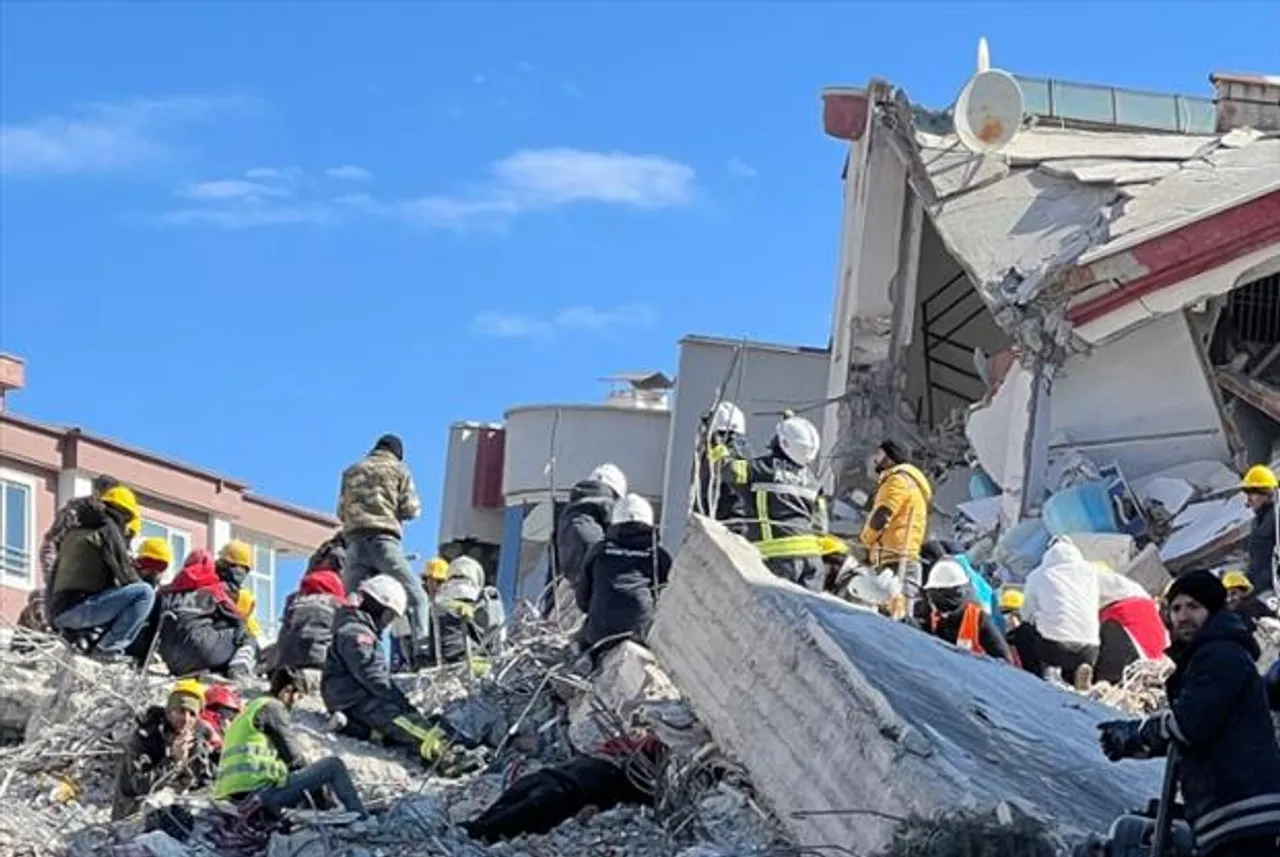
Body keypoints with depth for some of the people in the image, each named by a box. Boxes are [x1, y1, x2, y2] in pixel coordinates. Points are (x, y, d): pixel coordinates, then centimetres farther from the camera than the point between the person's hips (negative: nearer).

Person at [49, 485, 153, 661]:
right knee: (145, 592, -12)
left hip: (58, 615, 9)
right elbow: (126, 575, -5)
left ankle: (79, 640, 11)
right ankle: (108, 647, -15)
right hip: (79, 609, -9)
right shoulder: (108, 529, -1)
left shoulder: (74, 532, 25)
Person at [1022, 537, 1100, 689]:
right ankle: (1075, 673, -6)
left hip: (1051, 646, -2)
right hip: (1088, 650, 2)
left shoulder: (1037, 576, 11)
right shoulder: (1089, 572, 16)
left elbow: (1027, 615, 16)